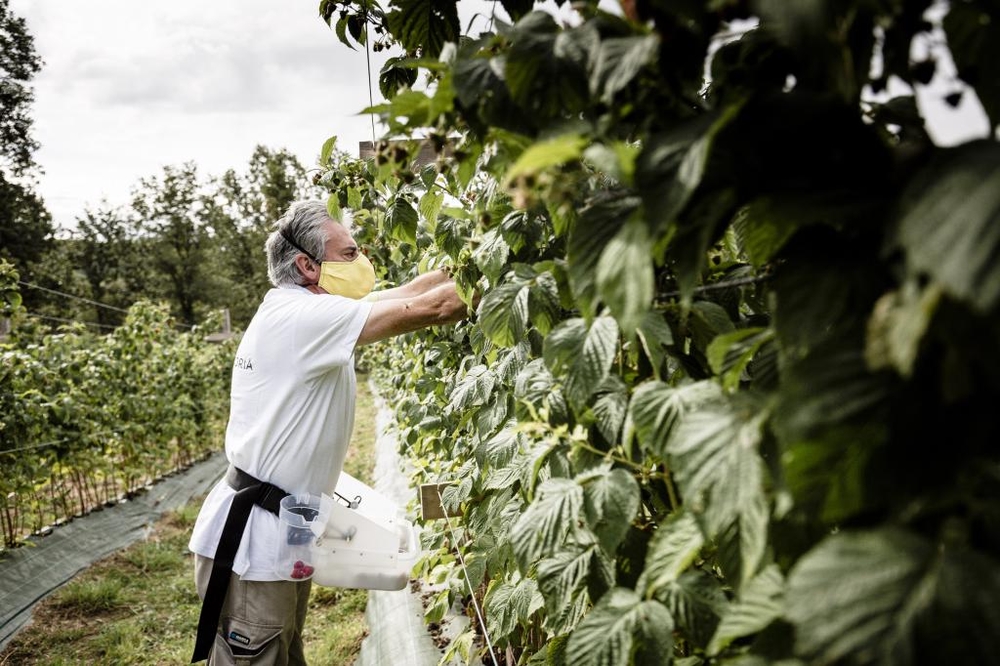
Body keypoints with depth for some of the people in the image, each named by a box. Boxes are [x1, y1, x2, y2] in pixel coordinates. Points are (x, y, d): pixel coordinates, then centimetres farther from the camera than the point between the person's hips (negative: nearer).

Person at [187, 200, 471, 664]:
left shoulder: (303, 317, 9)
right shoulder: (302, 317, -20)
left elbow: (403, 295, 10)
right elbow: (428, 309, -22)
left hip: (280, 535, 10)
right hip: (249, 543, -10)